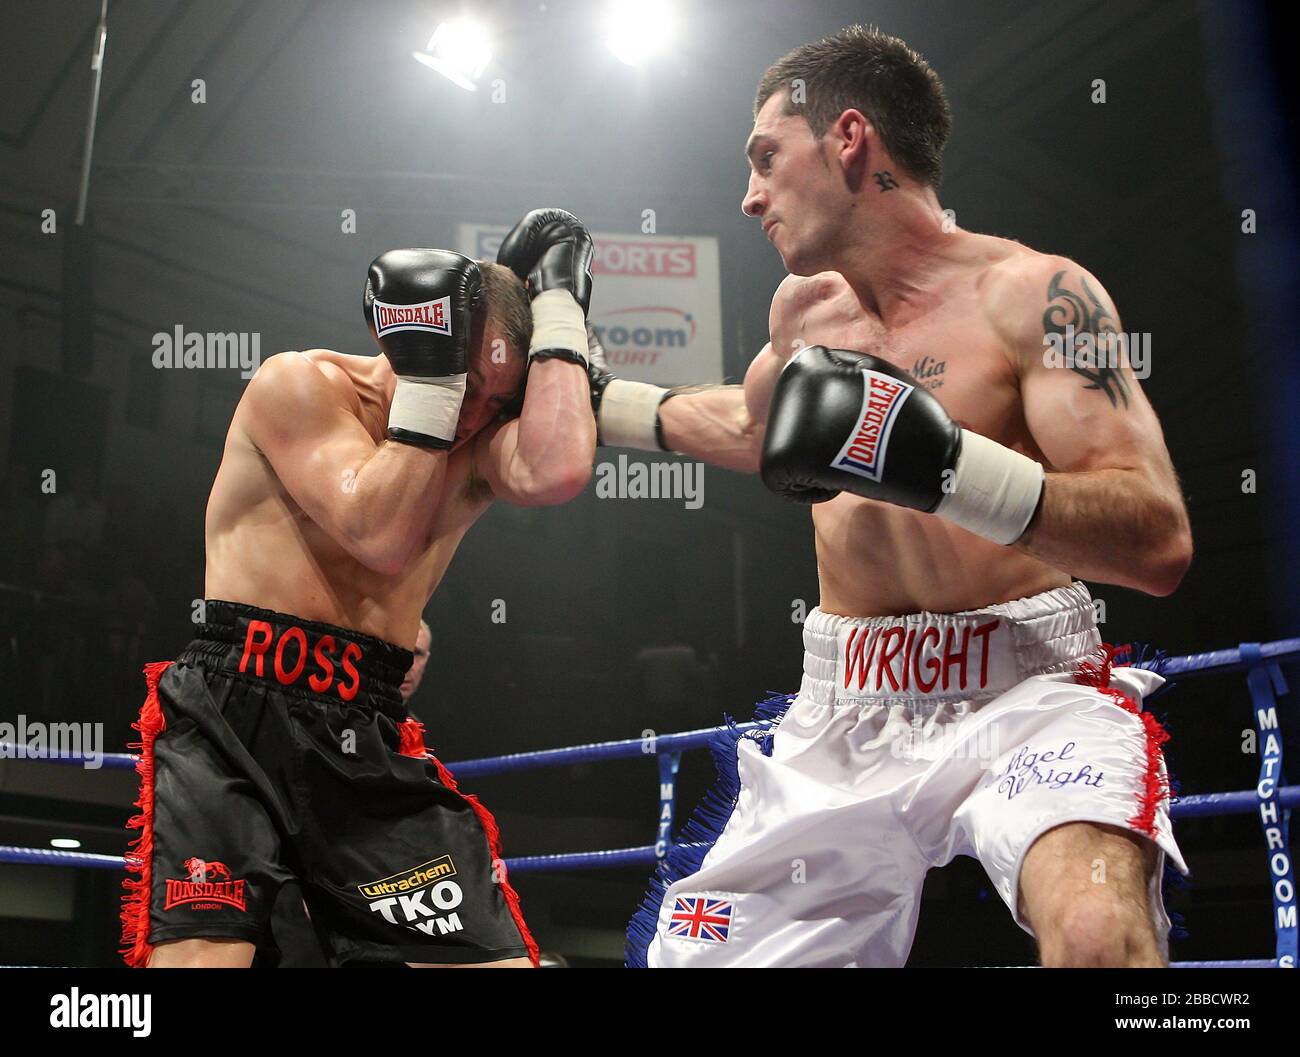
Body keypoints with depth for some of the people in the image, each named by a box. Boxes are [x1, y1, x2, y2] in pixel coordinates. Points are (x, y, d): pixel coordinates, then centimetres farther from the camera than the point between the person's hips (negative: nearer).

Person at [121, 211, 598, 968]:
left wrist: (558, 307, -7)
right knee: (200, 956, -21)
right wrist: (429, 382, -14)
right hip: (230, 722, -4)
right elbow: (382, 535, -16)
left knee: (496, 955, 0)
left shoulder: (479, 447, 8)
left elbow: (559, 473, -17)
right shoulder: (300, 387, -2)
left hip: (367, 741, 4)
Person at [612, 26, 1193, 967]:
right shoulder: (804, 305, 10)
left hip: (1026, 686, -6)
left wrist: (943, 468, -28)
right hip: (845, 715, 6)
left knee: (1100, 932, -36)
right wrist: (598, 394, 35)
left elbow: (1160, 542, -18)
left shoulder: (1032, 293, -9)